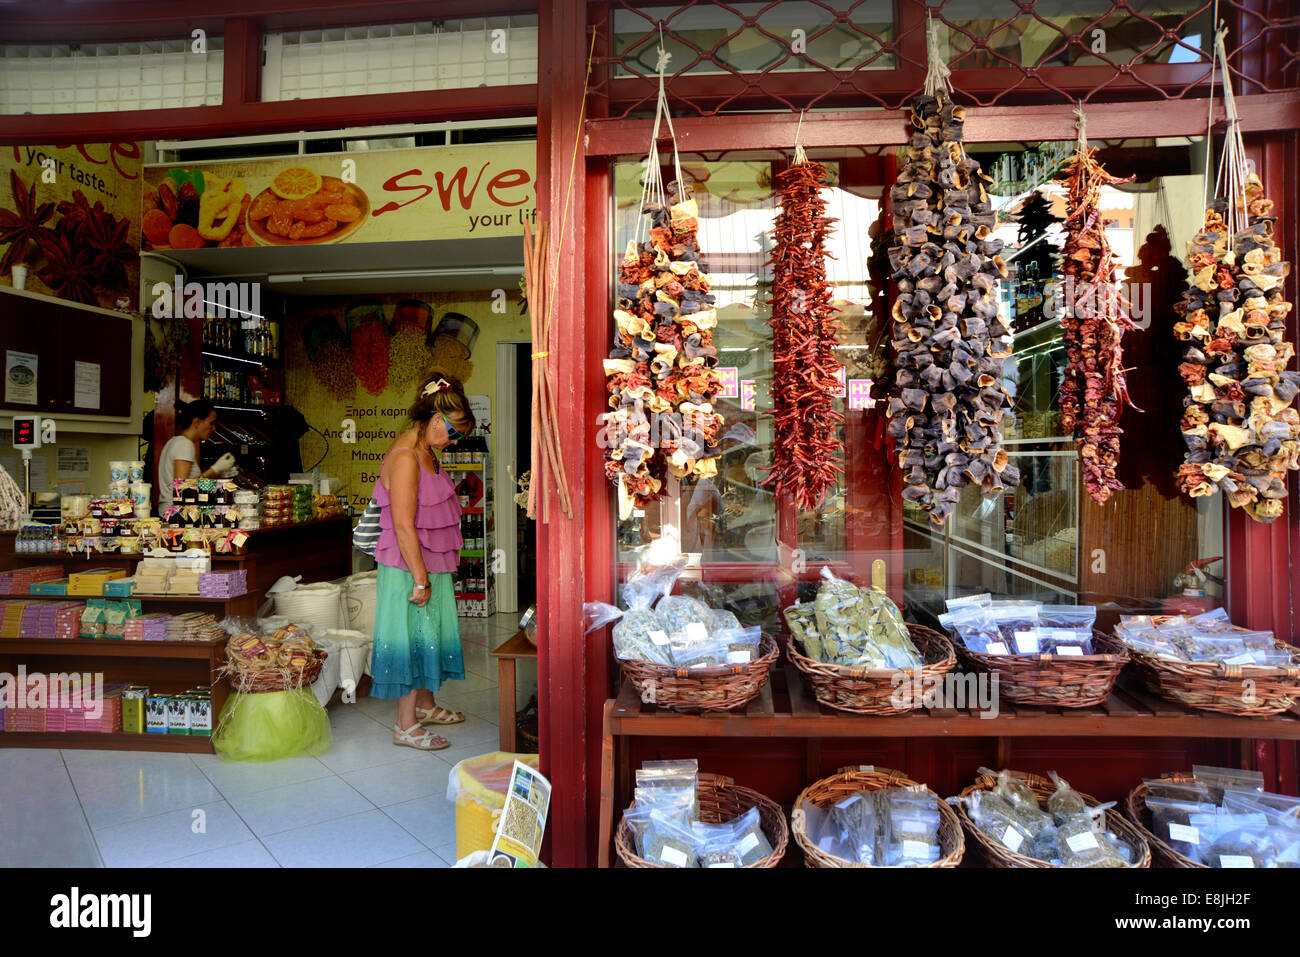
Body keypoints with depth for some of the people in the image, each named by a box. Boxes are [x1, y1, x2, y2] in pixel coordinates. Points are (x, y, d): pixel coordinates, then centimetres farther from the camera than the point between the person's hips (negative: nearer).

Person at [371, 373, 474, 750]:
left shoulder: (425, 452, 10)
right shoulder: (404, 458, -21)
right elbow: (403, 526, -25)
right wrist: (421, 579, -22)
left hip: (430, 564, 10)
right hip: (409, 568, -10)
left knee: (428, 634, 19)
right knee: (412, 637, 0)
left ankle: (425, 705, 36)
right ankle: (406, 726, 13)